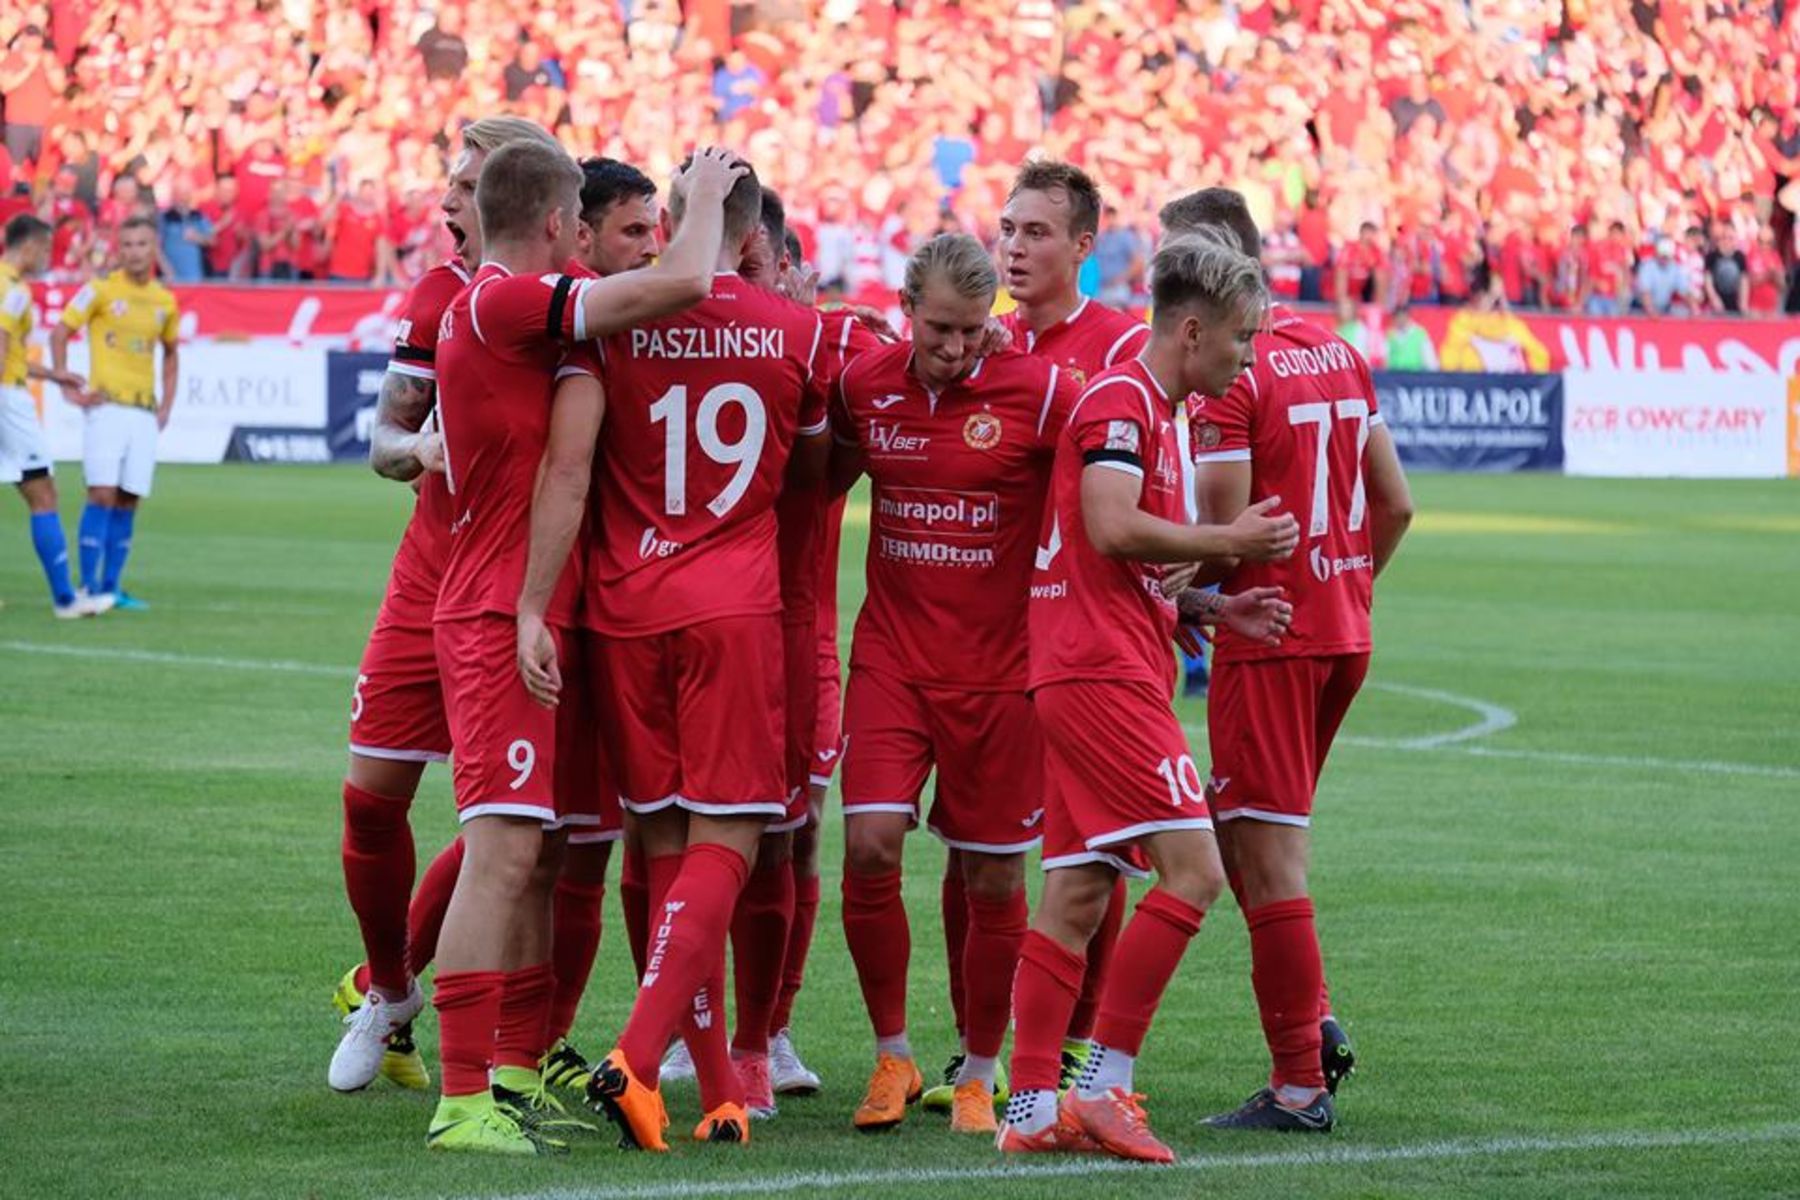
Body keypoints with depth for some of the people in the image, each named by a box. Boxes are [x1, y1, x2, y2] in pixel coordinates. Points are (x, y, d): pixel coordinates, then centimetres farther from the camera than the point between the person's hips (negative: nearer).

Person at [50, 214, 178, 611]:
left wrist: (166, 406, 13)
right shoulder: (101, 290, -3)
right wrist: (70, 389, -7)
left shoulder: (165, 301, 10)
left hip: (144, 412, 4)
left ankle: (111, 587, 9)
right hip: (107, 408, -4)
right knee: (102, 494, -12)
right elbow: (59, 333, -1)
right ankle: (89, 587, -8)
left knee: (128, 501, 3)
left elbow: (170, 353, 24)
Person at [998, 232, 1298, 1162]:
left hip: (1093, 675, 10)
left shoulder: (1153, 411, 22)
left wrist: (1215, 608, 14)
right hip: (1105, 674, -10)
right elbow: (1113, 528, -21)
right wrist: (1229, 542, -10)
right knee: (1192, 870, -13)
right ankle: (1101, 1088, -11)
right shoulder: (1123, 399, -9)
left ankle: (1033, 1108, 6)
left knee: (1076, 896, 7)